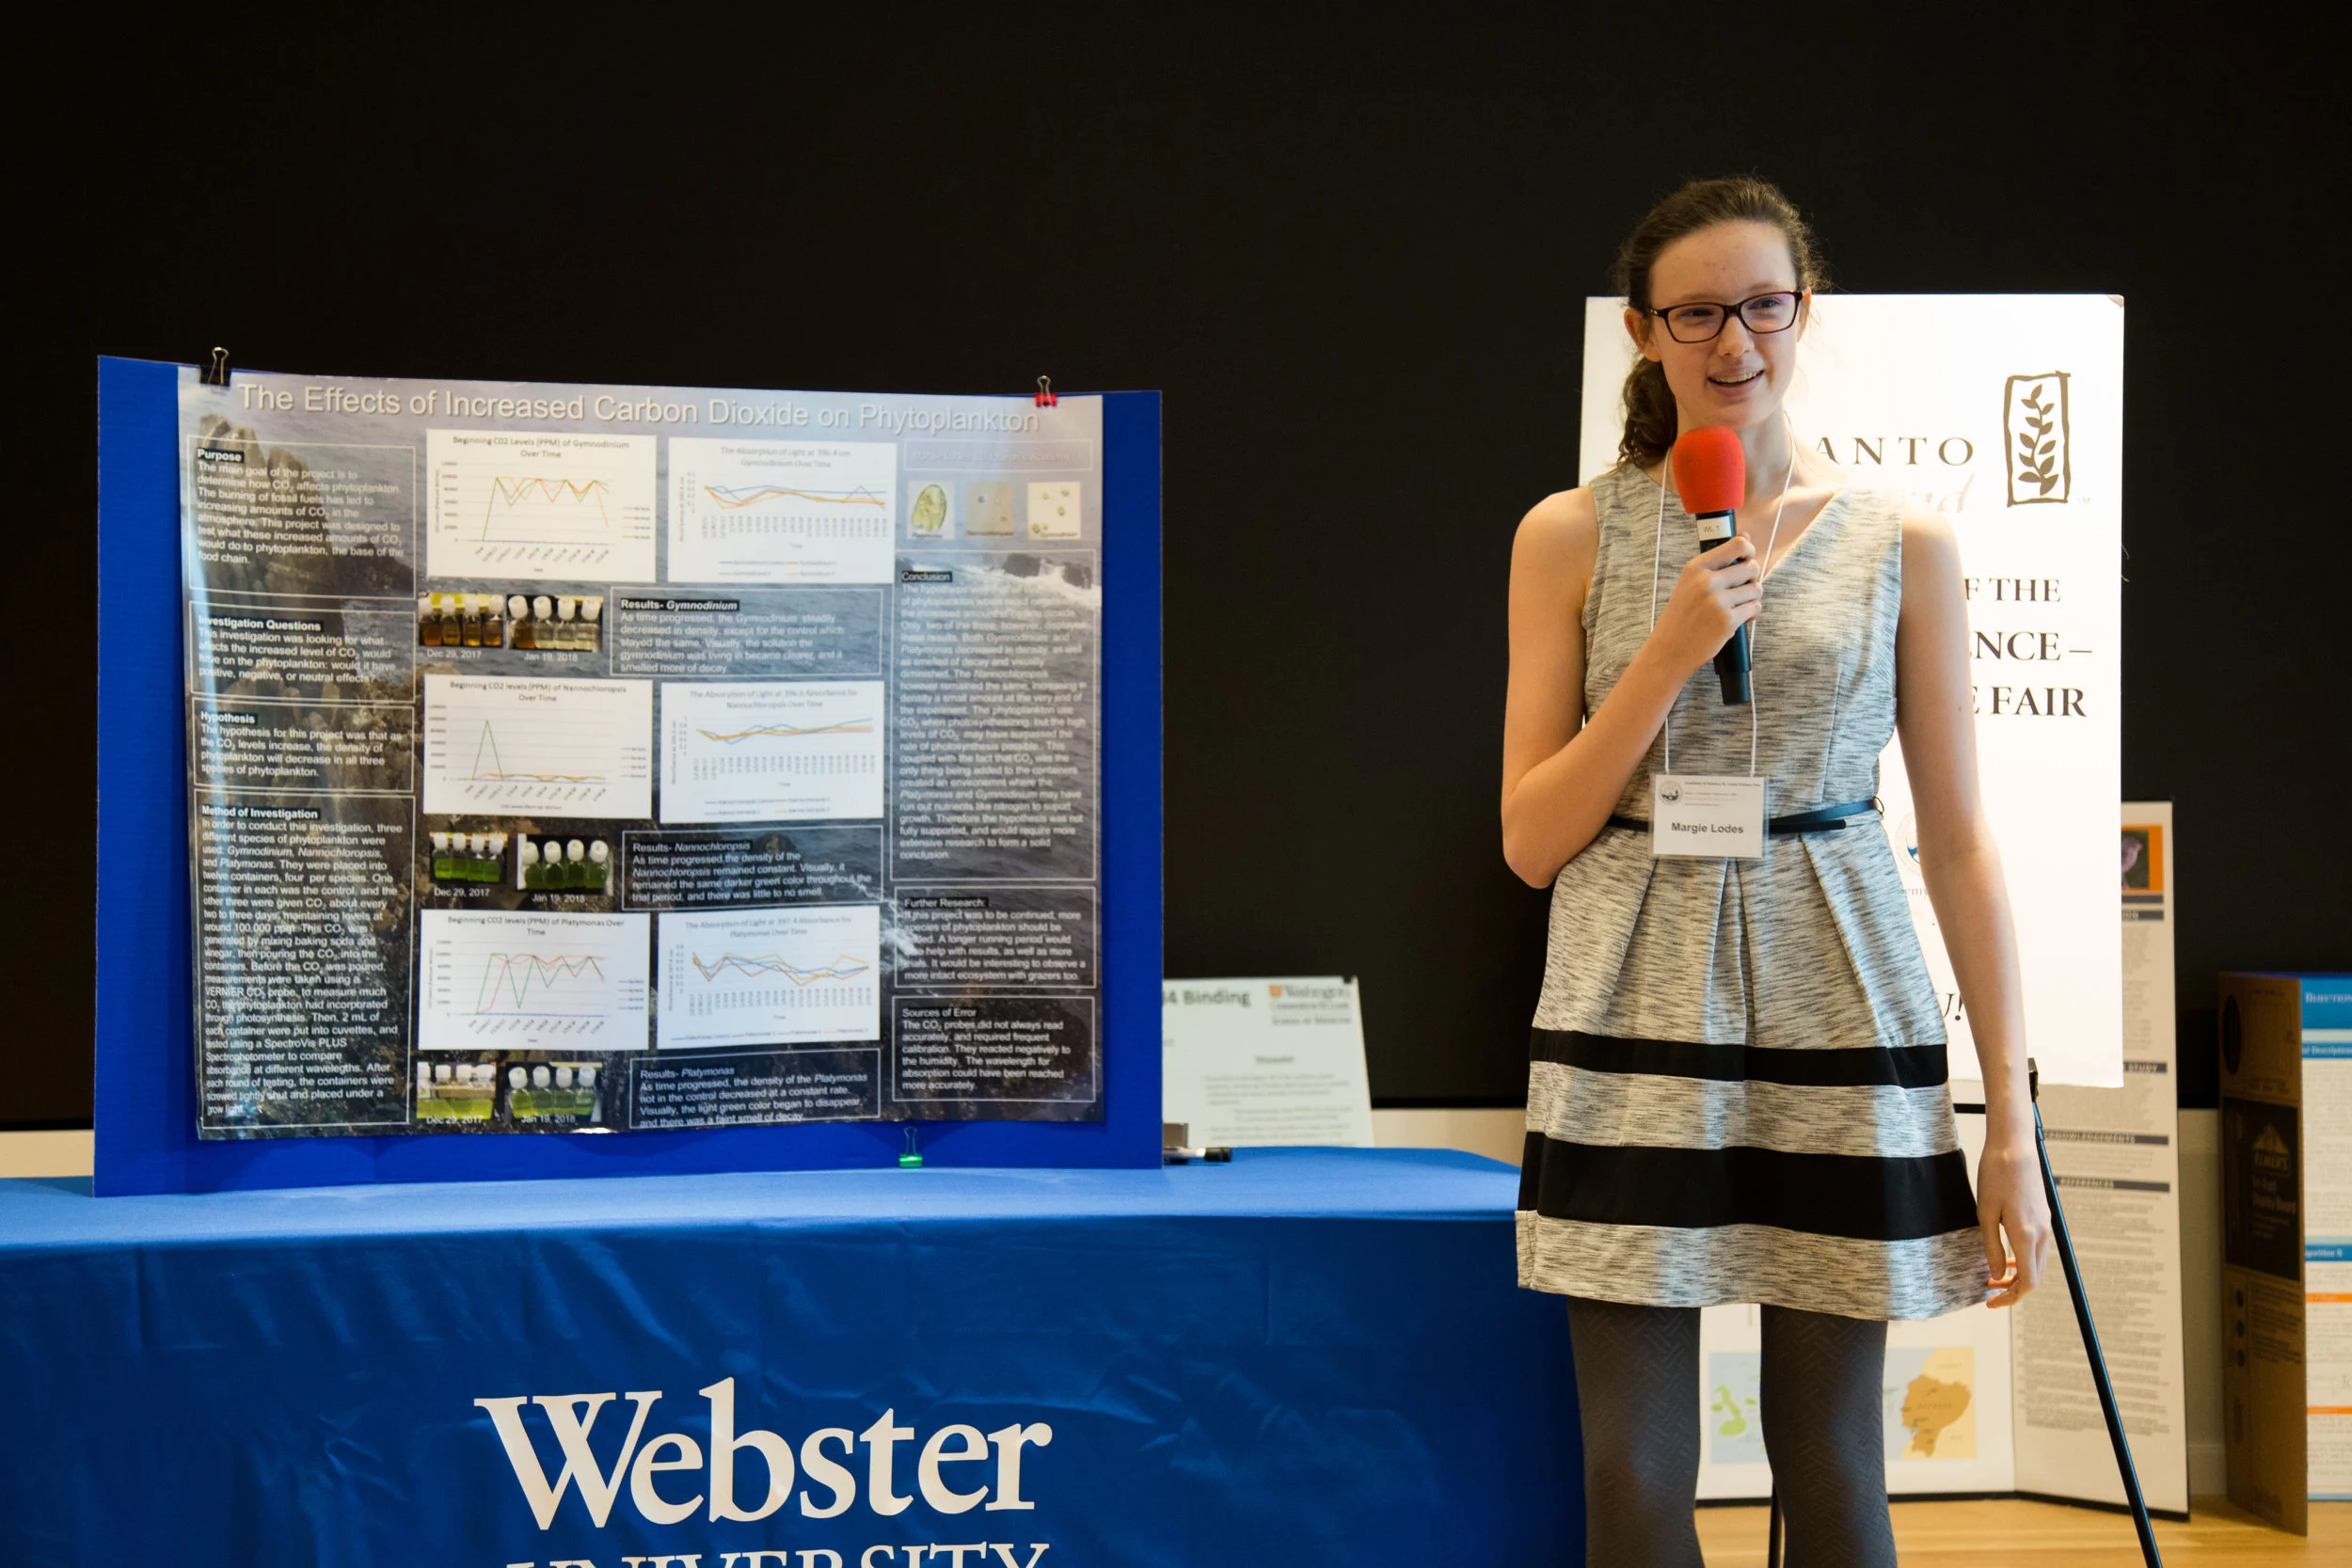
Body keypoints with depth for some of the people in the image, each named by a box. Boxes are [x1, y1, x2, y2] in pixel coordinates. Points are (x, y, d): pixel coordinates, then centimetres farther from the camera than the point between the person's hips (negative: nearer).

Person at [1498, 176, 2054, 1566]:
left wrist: (2015, 1115, 0)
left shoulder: (1901, 542, 4)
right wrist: (1675, 648, -11)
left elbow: (1960, 838, 5)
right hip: (1635, 1012, 0)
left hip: (1838, 1007, 0)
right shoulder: (1572, 537, 3)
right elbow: (1532, 839, 1)